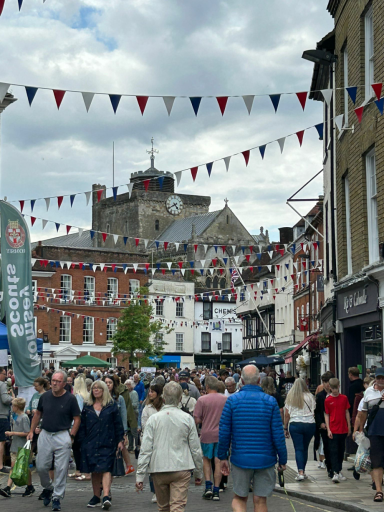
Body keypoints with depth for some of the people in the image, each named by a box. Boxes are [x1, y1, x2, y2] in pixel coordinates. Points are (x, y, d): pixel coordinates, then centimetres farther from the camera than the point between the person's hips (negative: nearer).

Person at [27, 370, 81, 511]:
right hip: (45, 435, 3)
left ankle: (57, 497, 10)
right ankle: (47, 488, 31)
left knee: (61, 468, -1)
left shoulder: (70, 399, -6)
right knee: (41, 466, 4)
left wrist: (71, 436, -9)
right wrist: (31, 431, 12)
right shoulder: (45, 396, 4)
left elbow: (77, 419, -2)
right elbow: (38, 414, 16)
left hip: (63, 436, -3)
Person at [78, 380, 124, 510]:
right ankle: (96, 497, 16)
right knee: (94, 471, 7)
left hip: (107, 443, -3)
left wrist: (120, 440, -1)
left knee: (105, 469, -13)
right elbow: (82, 426, 11)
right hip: (91, 444, 3)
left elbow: (118, 424, 3)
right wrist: (82, 441, 4)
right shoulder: (87, 407, 11)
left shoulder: (112, 405, 4)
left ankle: (106, 497, -20)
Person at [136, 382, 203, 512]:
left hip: (159, 469, 1)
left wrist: (139, 476, -1)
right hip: (181, 469, -1)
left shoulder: (153, 419, -2)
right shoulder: (187, 419, -1)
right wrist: (198, 472, 16)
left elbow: (145, 449, -4)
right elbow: (196, 449, 4)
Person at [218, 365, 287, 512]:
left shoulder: (232, 400, -5)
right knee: (260, 500, 10)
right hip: (265, 460, 0)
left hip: (240, 459, 0)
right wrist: (282, 460, 5)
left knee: (239, 498, 14)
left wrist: (223, 457, 6)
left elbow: (224, 432, -4)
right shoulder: (270, 401, -4)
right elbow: (278, 434, -4)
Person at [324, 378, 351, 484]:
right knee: (334, 452, -7)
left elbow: (347, 413, 11)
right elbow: (326, 415, -1)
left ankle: (339, 471, 25)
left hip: (343, 429, 3)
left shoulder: (344, 398, 5)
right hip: (333, 430, -3)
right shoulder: (327, 400, -2)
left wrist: (349, 427, 9)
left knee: (341, 451, 13)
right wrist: (328, 430, -7)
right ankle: (336, 473, -12)